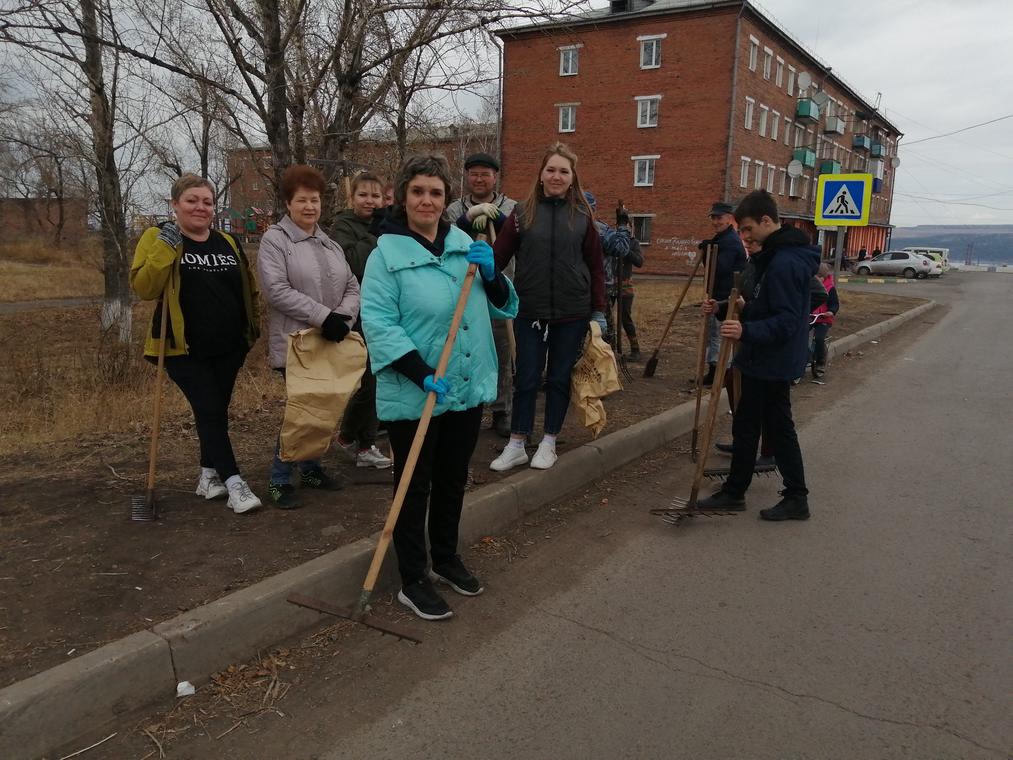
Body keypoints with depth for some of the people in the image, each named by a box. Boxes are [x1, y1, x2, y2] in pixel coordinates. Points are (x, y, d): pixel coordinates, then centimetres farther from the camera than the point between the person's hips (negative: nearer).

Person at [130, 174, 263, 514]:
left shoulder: (228, 242, 10)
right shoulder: (157, 238, -4)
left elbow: (248, 287, 20)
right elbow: (143, 288, -16)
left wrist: (254, 323, 12)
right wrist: (165, 248, -24)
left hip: (229, 347, 5)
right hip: (184, 349, -5)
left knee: (217, 411, 13)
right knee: (210, 412, -8)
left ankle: (209, 475, 27)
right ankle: (234, 482, -4)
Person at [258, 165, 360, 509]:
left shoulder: (330, 245, 15)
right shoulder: (274, 240, -4)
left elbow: (352, 288, 11)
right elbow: (278, 291, -16)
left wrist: (343, 317, -10)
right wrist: (323, 317, -21)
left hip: (331, 344, 6)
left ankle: (310, 468, 30)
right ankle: (280, 480, 10)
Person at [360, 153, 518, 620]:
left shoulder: (465, 245, 7)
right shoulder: (387, 254, -9)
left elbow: (504, 309, 9)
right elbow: (378, 323, -17)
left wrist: (491, 274, -11)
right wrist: (422, 375, -26)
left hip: (469, 389, 6)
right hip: (412, 396, -5)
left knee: (453, 481, 19)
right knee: (415, 487, 6)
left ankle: (445, 559, 38)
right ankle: (412, 582, 19)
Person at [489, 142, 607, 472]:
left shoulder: (582, 215, 1)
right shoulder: (522, 212, 0)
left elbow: (595, 267, 4)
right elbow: (498, 257, -4)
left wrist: (599, 311, 1)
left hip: (572, 312, 0)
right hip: (530, 311, 0)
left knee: (560, 378, 10)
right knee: (526, 379, 6)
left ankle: (549, 443, 24)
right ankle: (516, 445, 18)